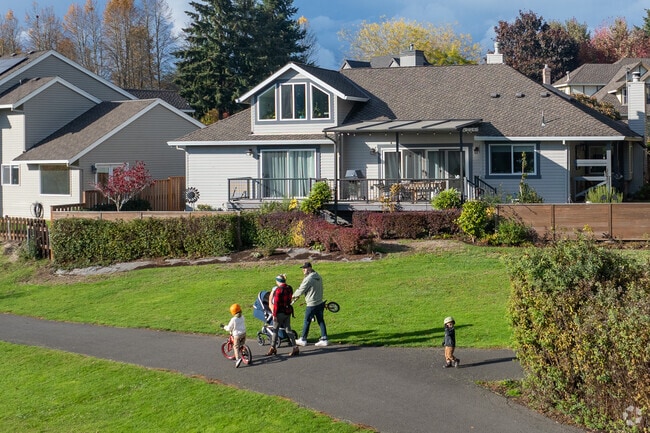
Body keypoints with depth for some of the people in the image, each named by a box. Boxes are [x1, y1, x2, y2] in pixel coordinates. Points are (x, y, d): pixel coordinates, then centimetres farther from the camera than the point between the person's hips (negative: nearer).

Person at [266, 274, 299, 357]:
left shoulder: (278, 290, -17)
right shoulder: (290, 288, 4)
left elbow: (276, 304, -16)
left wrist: (274, 314, -9)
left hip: (280, 312, -7)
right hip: (288, 311, 7)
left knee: (275, 330, 8)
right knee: (288, 330, 10)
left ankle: (273, 348, 17)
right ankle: (295, 348, 3)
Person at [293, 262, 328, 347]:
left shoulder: (308, 279, -19)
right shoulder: (318, 277, 7)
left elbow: (301, 290, -14)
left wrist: (294, 296, 6)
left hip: (312, 305, -8)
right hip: (320, 303, 8)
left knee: (307, 321, 5)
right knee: (321, 321, 10)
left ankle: (303, 340, 16)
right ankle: (324, 339, 10)